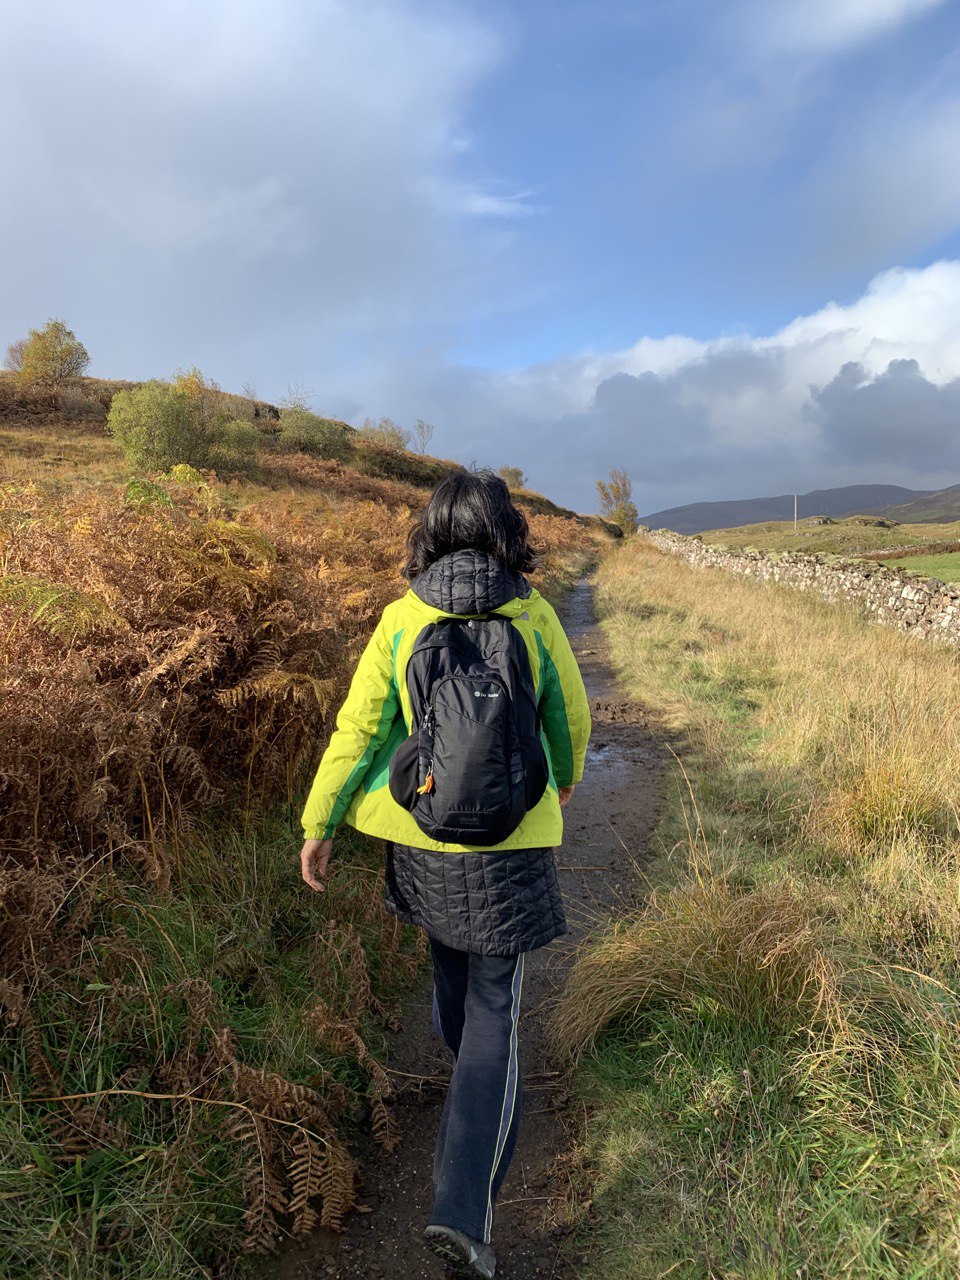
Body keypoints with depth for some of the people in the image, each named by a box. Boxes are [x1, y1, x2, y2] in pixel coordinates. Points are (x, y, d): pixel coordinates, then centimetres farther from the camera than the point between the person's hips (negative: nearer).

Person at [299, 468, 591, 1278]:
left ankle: (467, 1052, 60)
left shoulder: (400, 621, -9)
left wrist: (318, 825, 2)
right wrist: (566, 775, 22)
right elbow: (571, 715, 2)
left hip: (422, 842, 3)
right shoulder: (535, 618, -10)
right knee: (495, 1013, 9)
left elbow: (358, 729, -9)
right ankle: (463, 1210, 5)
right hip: (512, 847, -2)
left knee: (450, 951, 32)